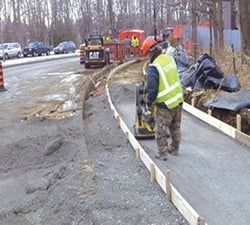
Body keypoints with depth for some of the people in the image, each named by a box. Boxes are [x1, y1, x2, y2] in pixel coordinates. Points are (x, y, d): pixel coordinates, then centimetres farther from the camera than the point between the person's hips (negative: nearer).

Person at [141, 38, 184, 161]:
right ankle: (174, 148, 37)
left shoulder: (153, 67, -20)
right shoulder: (169, 58, 0)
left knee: (161, 130, 10)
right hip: (178, 99, 7)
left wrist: (149, 102, 0)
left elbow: (152, 88, -18)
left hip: (165, 104, -7)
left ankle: (162, 153, 18)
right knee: (175, 127, 22)